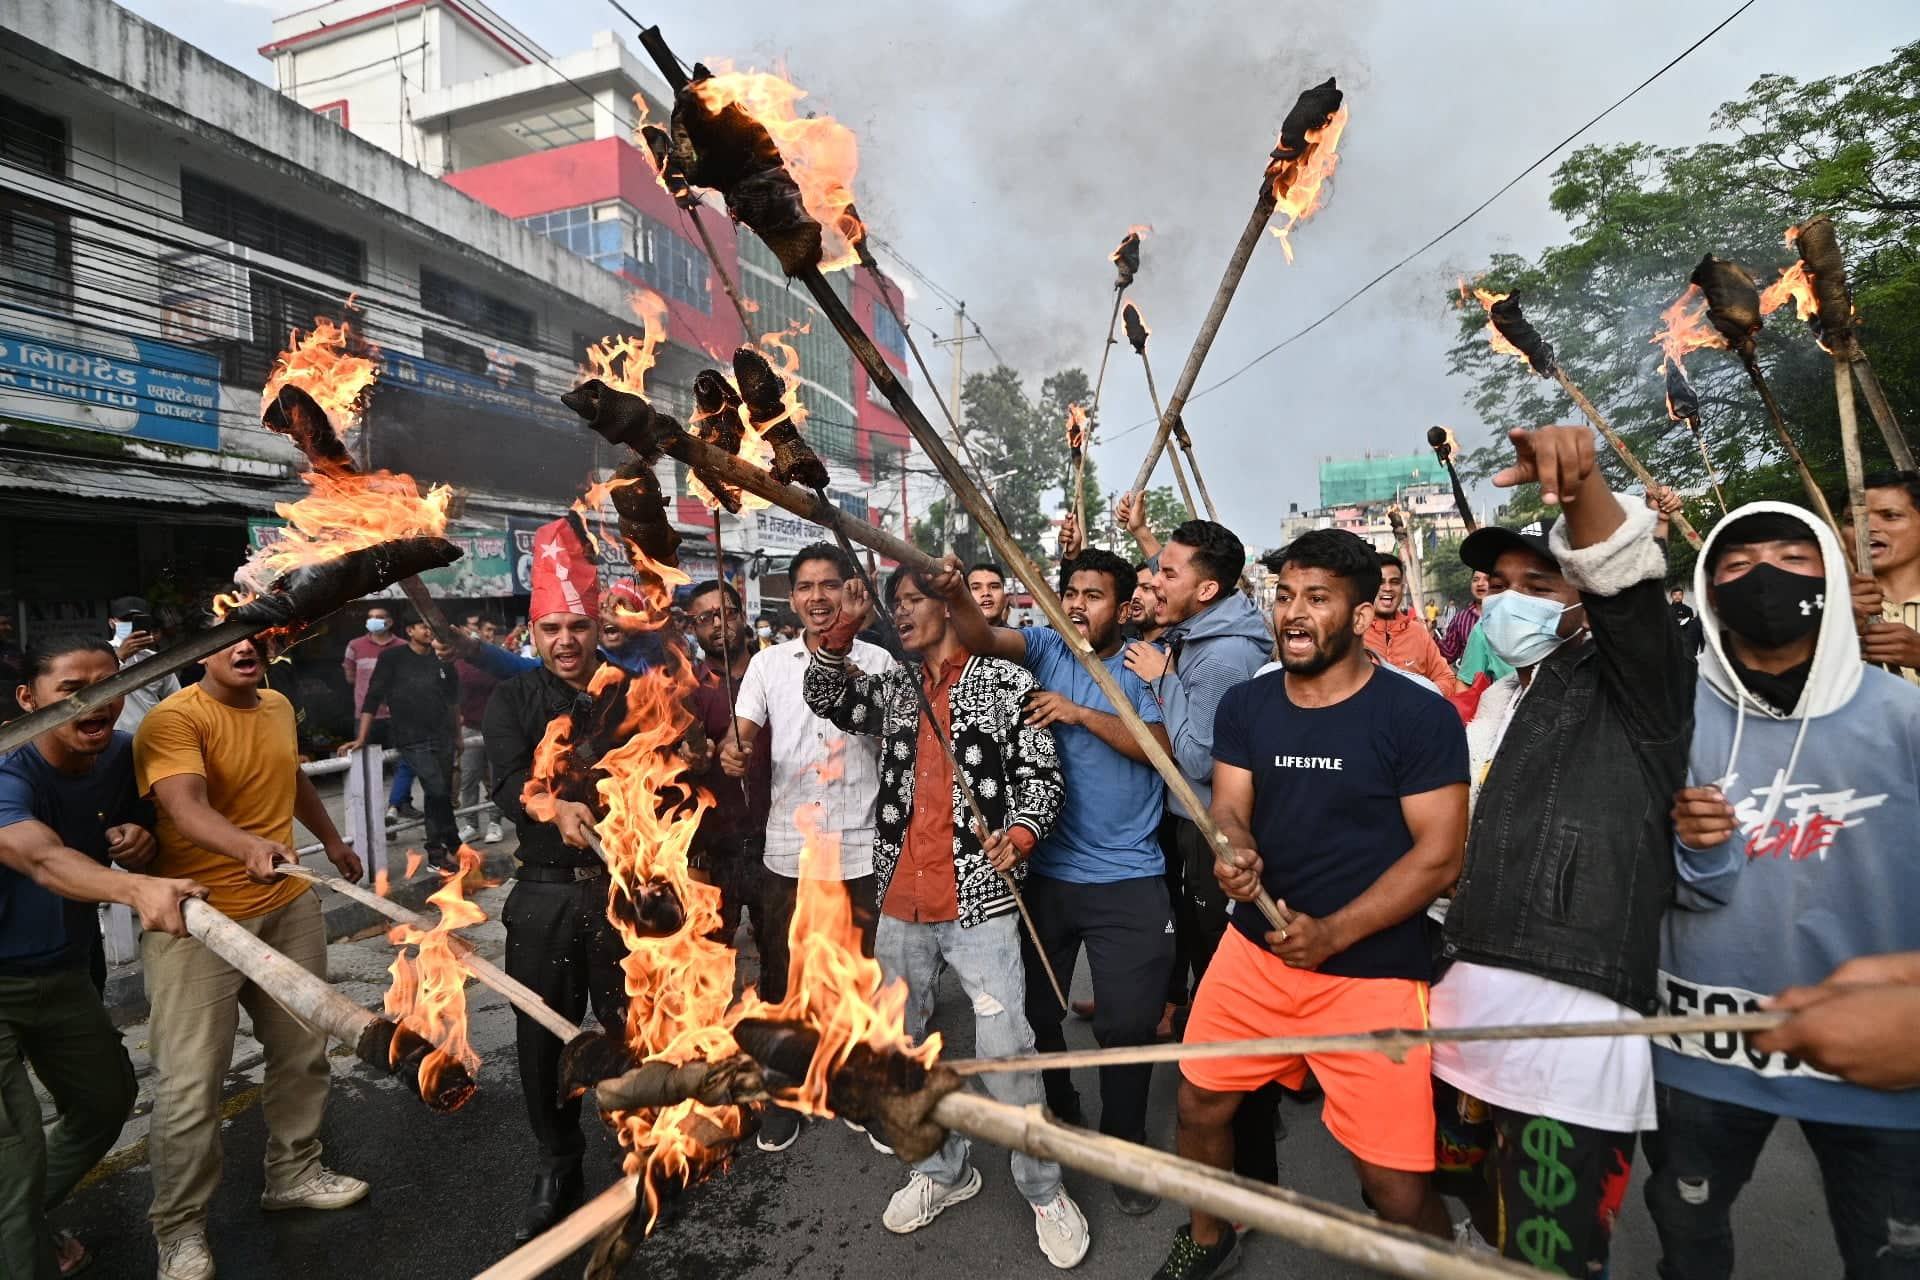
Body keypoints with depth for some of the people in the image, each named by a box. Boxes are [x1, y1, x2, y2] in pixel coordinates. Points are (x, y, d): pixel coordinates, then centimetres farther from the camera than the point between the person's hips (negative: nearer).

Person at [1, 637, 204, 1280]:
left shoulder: (124, 755, -9)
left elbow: (144, 823, 7)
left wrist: (145, 840, -18)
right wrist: (138, 888, -67)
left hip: (65, 972, 7)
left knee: (107, 1102, 20)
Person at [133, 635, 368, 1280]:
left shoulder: (278, 706, 6)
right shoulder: (173, 719, -17)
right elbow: (186, 806, -33)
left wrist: (332, 840, 36)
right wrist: (250, 846, -51)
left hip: (290, 907, 7)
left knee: (302, 1051, 16)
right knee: (190, 1081, -2)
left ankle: (295, 1172, 36)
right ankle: (179, 1227, 20)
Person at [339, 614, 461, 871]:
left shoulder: (442, 658, 8)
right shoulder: (393, 657, -2)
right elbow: (374, 697, -4)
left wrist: (457, 734, 19)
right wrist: (361, 738, -8)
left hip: (443, 737, 4)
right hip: (412, 739, -4)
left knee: (441, 794, 6)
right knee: (437, 791, -16)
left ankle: (436, 854, 17)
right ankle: (454, 846, -1)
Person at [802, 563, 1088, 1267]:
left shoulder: (1005, 682, -2)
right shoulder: (893, 687, 13)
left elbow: (1041, 775, -4)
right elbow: (826, 698, 3)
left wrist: (1020, 835, -21)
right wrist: (842, 627, -10)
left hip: (978, 898, -5)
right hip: (900, 900, 6)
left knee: (1006, 1049, -6)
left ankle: (1043, 1190, 18)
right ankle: (942, 1171, 36)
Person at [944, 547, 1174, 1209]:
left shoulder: (1143, 666, -1)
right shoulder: (1045, 647, 1)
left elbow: (1161, 746, -14)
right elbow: (984, 639, -18)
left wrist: (1080, 713, -20)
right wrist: (956, 595, -38)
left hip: (1128, 880, -2)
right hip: (1044, 870, 2)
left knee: (1128, 1023, 5)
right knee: (1035, 1010, 16)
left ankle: (1123, 1147, 30)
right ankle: (1057, 1115, 44)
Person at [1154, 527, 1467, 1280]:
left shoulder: (1419, 715, -12)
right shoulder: (1245, 706, 2)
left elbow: (1440, 856, -13)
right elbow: (1229, 811, 0)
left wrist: (1331, 934, -21)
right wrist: (1234, 857, -25)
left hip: (1371, 971, -4)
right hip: (1254, 948, 5)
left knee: (1395, 1182, 0)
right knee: (1200, 1103, 16)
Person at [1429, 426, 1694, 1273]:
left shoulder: (1630, 686, -1)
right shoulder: (1493, 700, 18)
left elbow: (1624, 580, -23)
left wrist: (1582, 484, -40)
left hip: (1573, 1018, -7)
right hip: (1468, 999, 7)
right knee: (1474, 1205, 21)